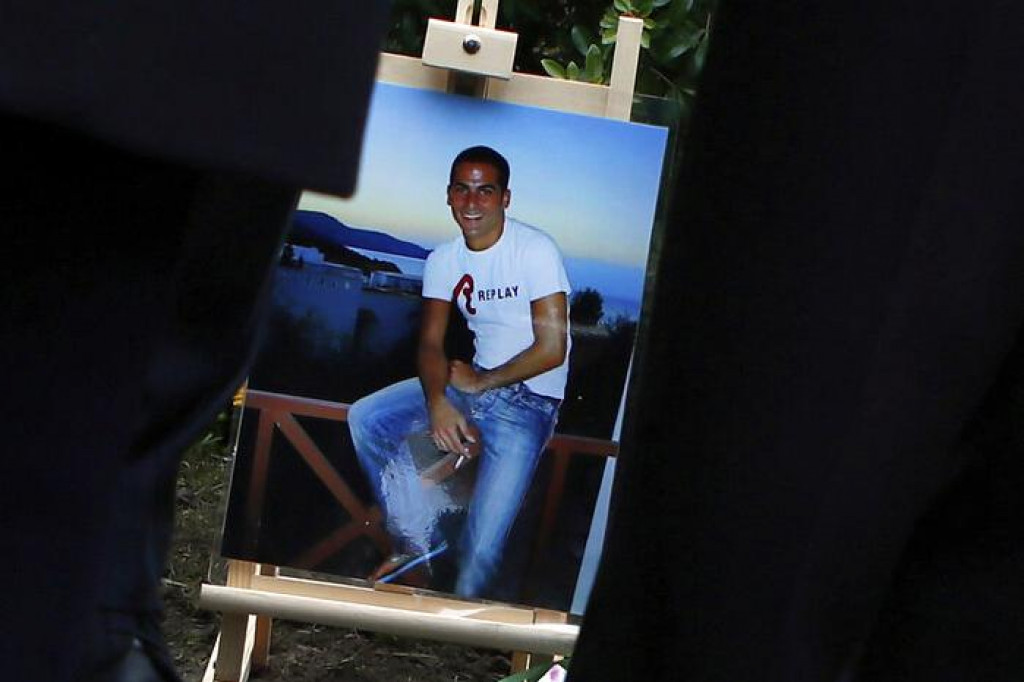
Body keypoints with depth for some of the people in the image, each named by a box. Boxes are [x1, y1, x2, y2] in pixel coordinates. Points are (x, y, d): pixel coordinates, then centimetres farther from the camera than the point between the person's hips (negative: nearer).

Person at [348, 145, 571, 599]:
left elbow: (552, 350, -17)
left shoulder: (535, 250, -15)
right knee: (365, 419, -9)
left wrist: (479, 383, -10)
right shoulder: (444, 260, 3)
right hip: (474, 380, 6)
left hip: (530, 401, -6)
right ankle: (418, 543, 3)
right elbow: (431, 344, -2)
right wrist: (437, 403, -23)